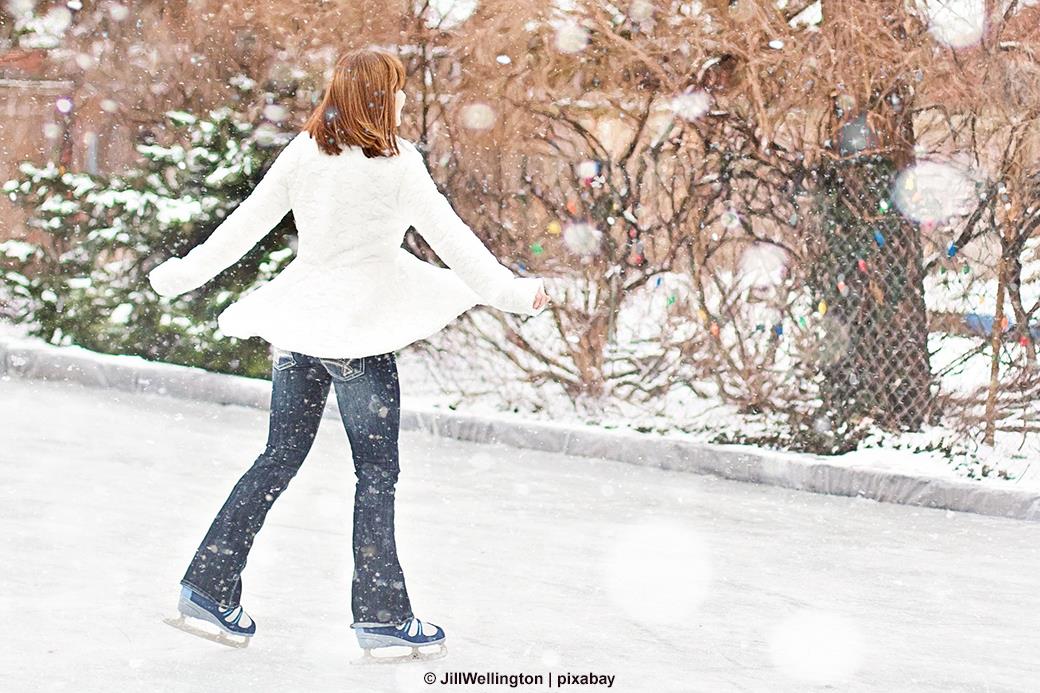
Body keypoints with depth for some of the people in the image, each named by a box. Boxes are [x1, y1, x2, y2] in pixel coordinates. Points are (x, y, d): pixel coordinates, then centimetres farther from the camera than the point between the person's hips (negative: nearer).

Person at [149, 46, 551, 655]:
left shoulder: (303, 152, 5)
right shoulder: (396, 161, -10)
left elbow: (246, 223, 9)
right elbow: (449, 235, -10)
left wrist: (185, 273, 21)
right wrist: (509, 291, -2)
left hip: (300, 325, 6)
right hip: (359, 330, -6)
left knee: (279, 460, 14)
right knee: (376, 473, 3)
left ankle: (210, 588, 13)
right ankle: (382, 616, 6)